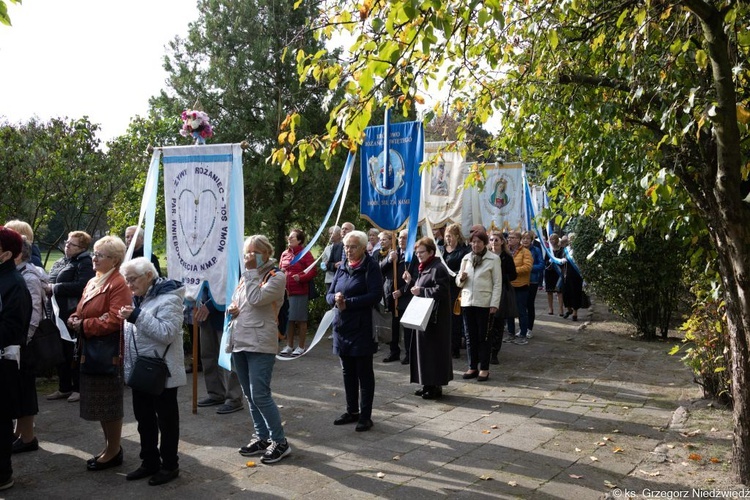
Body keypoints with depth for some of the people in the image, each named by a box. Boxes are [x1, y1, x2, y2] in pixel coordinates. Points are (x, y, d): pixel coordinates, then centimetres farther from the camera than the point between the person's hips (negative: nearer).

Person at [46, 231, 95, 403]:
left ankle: (78, 388, 11)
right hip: (57, 314, 8)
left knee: (74, 352, 0)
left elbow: (81, 286, -23)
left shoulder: (85, 263, -9)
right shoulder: (60, 263, 18)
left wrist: (55, 288, -18)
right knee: (60, 352, 13)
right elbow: (50, 282, 23)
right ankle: (64, 388, 24)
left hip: (73, 315, -8)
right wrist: (46, 288, -2)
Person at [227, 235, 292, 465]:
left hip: (260, 344, -7)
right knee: (250, 396, 12)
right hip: (240, 342, 8)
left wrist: (251, 271, -12)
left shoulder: (276, 277, -6)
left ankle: (280, 442, 2)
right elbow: (235, 302, 25)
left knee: (260, 395, -11)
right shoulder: (247, 276, 15)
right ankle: (262, 437, 24)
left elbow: (256, 299, -21)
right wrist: (232, 309, 2)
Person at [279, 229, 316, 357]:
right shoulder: (285, 254, 10)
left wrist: (301, 277, -23)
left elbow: (313, 271, -11)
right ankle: (289, 346, 23)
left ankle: (301, 347, 13)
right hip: (286, 291, 5)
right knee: (289, 319, 12)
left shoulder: (305, 254, -6)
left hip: (300, 292, -5)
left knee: (301, 320, 3)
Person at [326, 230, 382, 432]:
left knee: (364, 373, 2)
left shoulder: (370, 267, -7)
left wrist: (348, 302, -19)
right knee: (348, 372, 14)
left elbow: (375, 295, -18)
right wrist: (335, 298, -12)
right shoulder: (342, 268, 13)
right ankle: (352, 411, 27)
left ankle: (365, 416, 10)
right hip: (342, 327, 7)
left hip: (362, 328, -7)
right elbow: (329, 294, 11)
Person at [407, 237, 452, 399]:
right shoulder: (423, 268, 16)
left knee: (433, 349, -5)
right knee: (423, 348, 11)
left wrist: (421, 291, -20)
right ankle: (428, 384, 19)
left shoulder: (438, 269, -14)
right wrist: (411, 282, 7)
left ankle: (436, 386, 3)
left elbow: (441, 291, -22)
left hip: (435, 316, -10)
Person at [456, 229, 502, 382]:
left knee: (483, 336, 2)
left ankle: (484, 368, 10)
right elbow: (459, 283, 15)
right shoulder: (466, 258, 10)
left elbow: (497, 283, -4)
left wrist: (494, 304, -11)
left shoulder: (493, 259, -2)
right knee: (470, 336, 9)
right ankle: (472, 367, 18)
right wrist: (461, 278, -9)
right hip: (467, 301, 4)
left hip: (484, 303, -4)